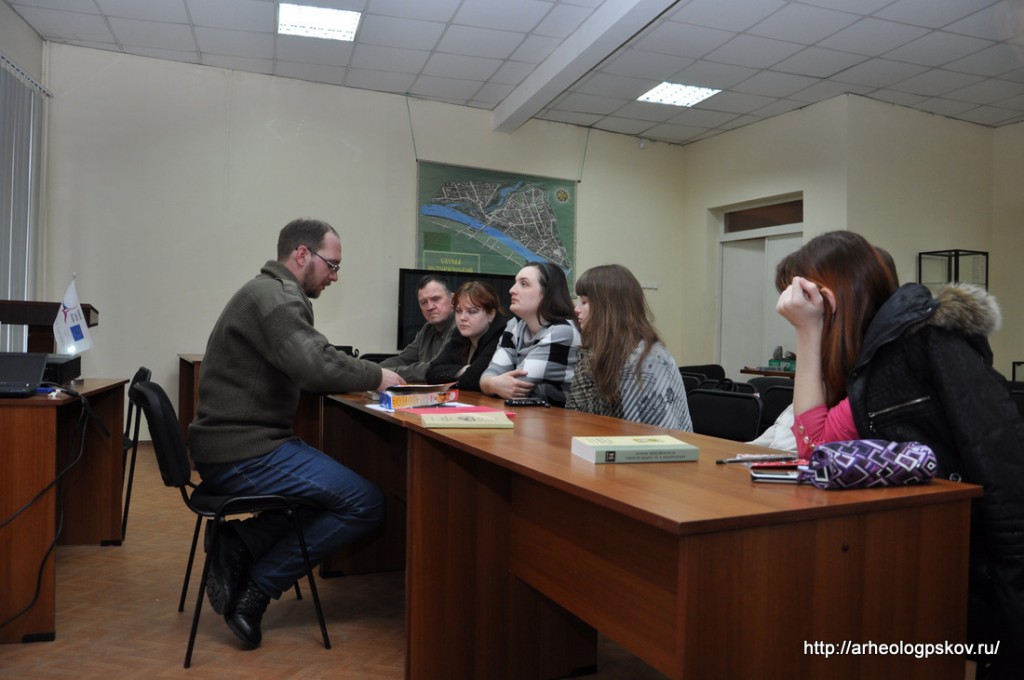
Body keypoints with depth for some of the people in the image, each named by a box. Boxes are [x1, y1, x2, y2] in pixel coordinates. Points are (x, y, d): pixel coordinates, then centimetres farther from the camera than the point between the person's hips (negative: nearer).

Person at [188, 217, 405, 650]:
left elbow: (300, 370, 17)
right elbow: (315, 366, -30)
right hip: (244, 453, -10)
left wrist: (362, 378, 4)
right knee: (366, 503, -9)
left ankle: (239, 546, 7)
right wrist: (375, 376, -13)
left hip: (234, 444, 10)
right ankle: (256, 588, -2)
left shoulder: (271, 292, 17)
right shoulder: (276, 295, -15)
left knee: (336, 485, 19)